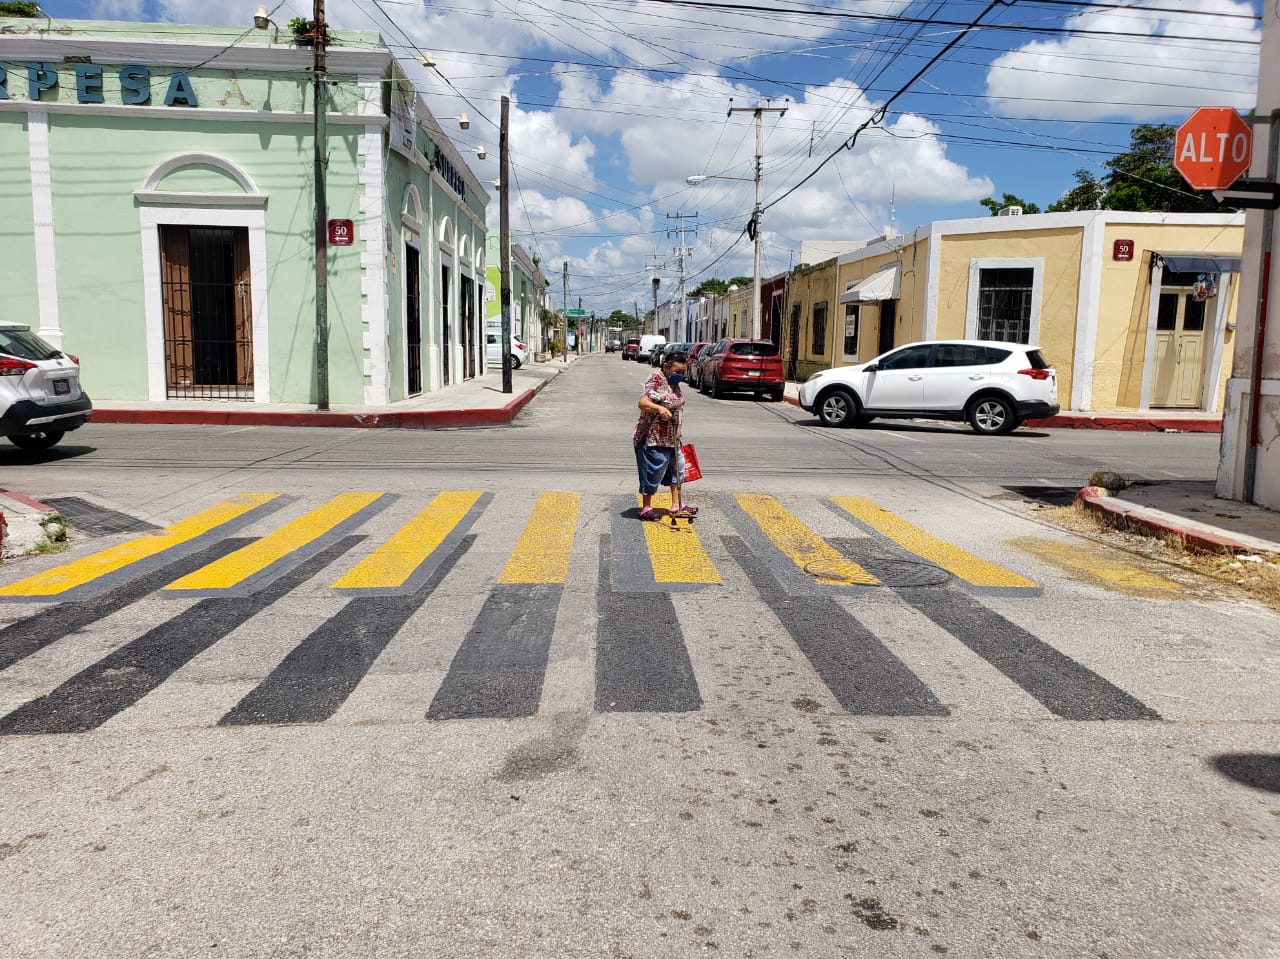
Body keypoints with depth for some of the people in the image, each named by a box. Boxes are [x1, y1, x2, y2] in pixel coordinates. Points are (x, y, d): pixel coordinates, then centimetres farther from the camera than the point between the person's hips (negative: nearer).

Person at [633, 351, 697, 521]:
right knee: (653, 471, 0)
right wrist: (659, 408, -48)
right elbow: (642, 402, -30)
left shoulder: (674, 384, 9)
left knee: (676, 469, 15)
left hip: (670, 438, 10)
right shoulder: (656, 381, -18)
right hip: (653, 438, -10)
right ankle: (645, 508, 13)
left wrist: (677, 434, 25)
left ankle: (676, 505, 26)